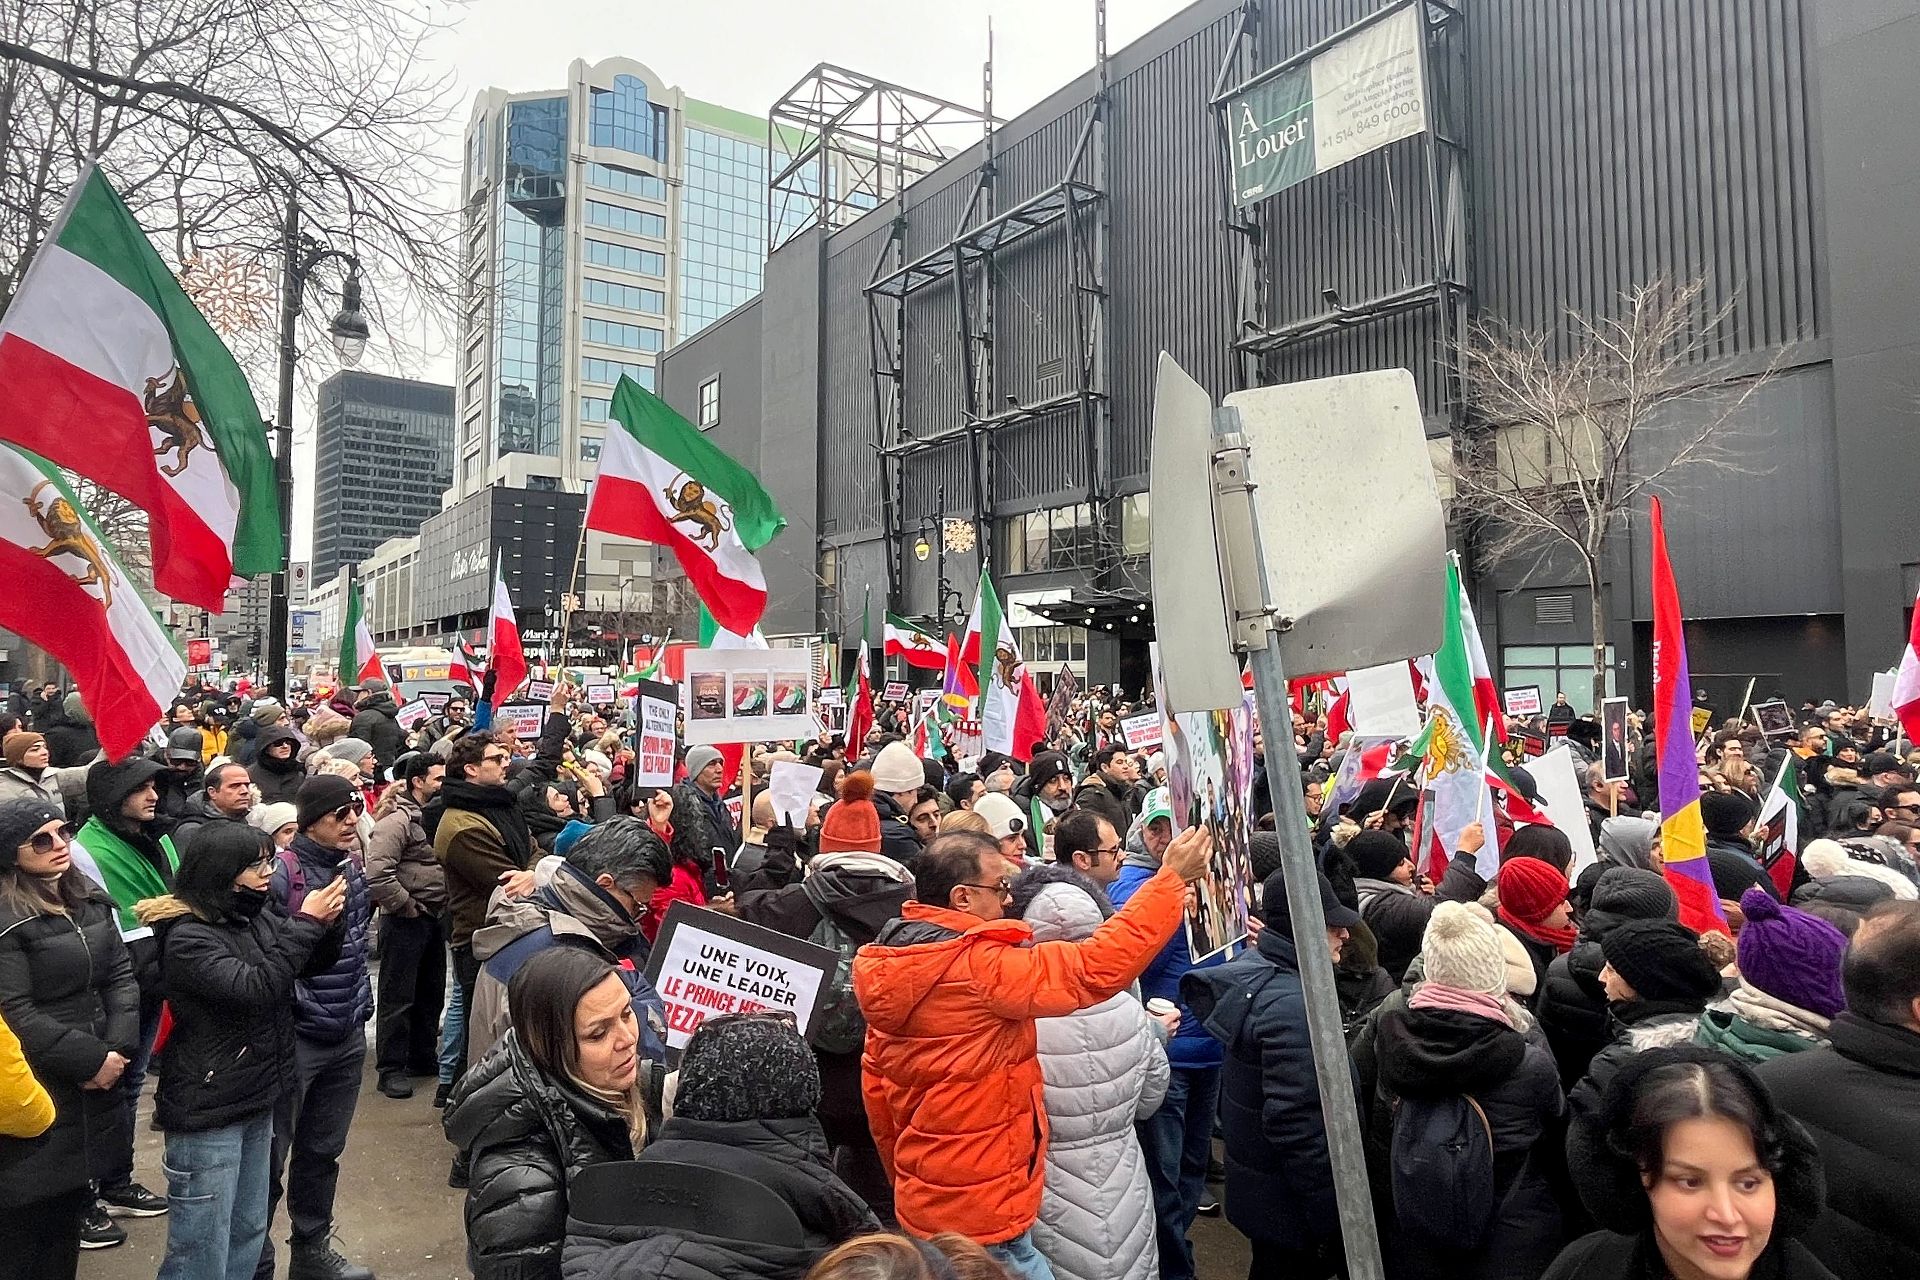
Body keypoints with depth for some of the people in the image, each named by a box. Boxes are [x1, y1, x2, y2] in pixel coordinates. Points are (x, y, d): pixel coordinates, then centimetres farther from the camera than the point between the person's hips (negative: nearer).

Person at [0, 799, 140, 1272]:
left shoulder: (88, 900, 7)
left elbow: (120, 976, 5)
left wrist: (118, 1048, -8)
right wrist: (91, 1059, -16)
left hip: (92, 1088, 7)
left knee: (69, 1202, 19)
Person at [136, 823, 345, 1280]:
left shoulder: (257, 916, 1)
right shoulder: (187, 938, -18)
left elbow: (315, 962, 10)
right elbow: (254, 990, -28)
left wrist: (324, 922, -11)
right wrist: (305, 923, -25)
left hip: (258, 1099, 7)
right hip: (208, 1111, -7)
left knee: (248, 1233, 19)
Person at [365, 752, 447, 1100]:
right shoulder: (397, 819, -16)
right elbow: (377, 872, -26)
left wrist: (442, 904, 10)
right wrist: (406, 906, -17)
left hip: (434, 918, 9)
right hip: (405, 921, -8)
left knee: (432, 993, 16)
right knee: (398, 997, 1)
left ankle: (423, 1058, 29)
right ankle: (390, 1069, 11)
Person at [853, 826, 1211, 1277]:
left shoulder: (889, 966, 1)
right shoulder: (979, 967, -24)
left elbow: (876, 1082, 9)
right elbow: (1096, 969, -27)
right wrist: (1171, 877, -20)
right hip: (981, 1221, -8)